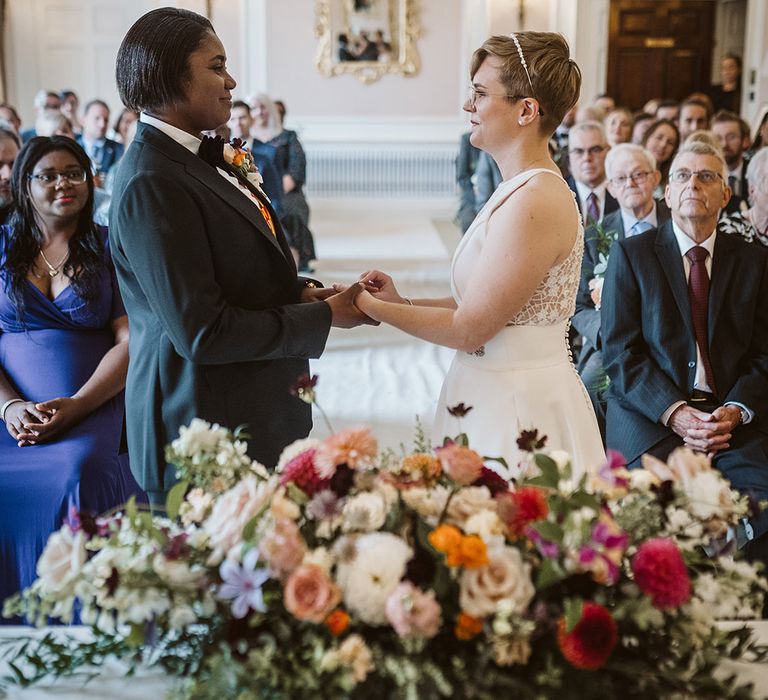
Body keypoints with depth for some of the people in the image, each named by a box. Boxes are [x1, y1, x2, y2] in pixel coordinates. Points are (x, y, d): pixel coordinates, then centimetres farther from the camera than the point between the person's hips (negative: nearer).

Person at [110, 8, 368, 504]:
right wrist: (325, 316, -15)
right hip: (209, 428, -9)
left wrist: (300, 291, 1)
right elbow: (202, 332, -24)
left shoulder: (197, 158, 7)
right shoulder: (151, 184, -21)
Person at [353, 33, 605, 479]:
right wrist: (402, 303, 3)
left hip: (515, 408, -9)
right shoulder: (524, 188, 9)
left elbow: (469, 328, -18)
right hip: (493, 394, 9)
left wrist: (372, 308, -9)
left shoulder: (533, 202, -21)